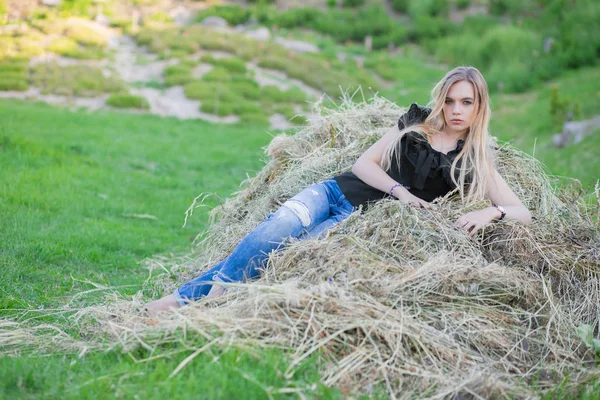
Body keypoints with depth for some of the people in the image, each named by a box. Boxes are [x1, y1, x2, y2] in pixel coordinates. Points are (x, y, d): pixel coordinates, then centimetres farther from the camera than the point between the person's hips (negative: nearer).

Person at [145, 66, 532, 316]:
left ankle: (189, 298, -23)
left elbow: (523, 213, 3)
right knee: (276, 230, -28)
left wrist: (490, 212, -18)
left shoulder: (476, 160, 7)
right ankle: (179, 298, -25)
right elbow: (363, 164, 8)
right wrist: (400, 191, -9)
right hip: (338, 192, 2)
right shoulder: (416, 122, 13)